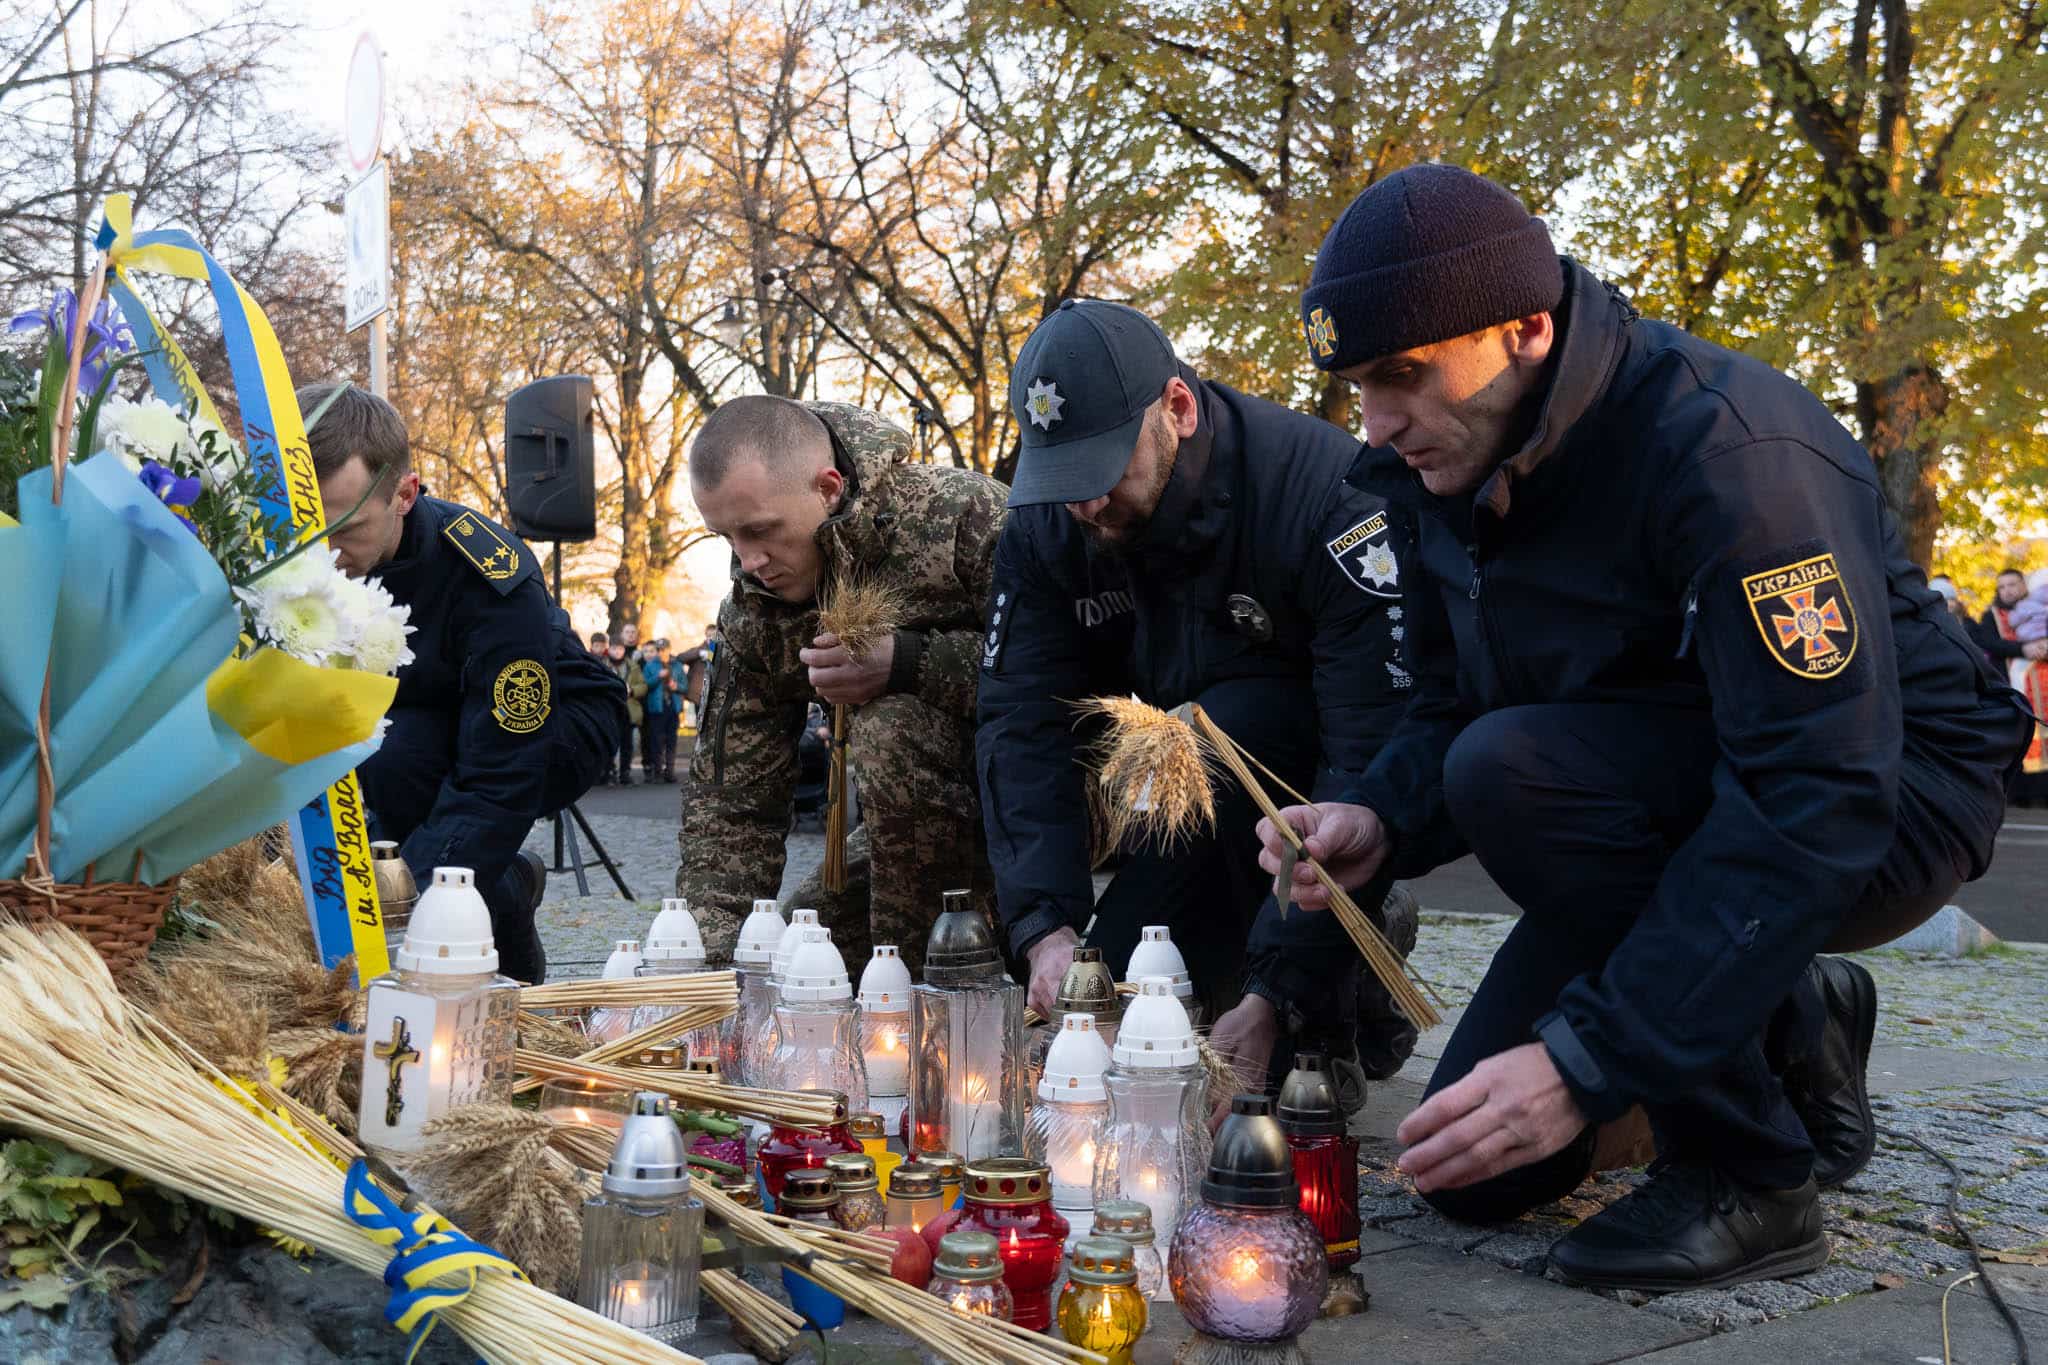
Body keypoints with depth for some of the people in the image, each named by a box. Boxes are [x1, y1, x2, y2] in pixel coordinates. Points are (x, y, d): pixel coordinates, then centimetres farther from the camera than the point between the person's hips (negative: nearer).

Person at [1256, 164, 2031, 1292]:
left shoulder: (1730, 448, -29)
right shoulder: (1460, 473, -4)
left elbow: (1817, 805, -35)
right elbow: (1448, 714, 4)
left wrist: (1585, 1063, -39)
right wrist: (1382, 822, -21)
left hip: (1885, 804, -7)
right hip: (1676, 810, 8)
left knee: (1517, 773, -34)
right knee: (1477, 1174, 0)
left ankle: (1751, 1179, -18)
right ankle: (1796, 1030, 21)